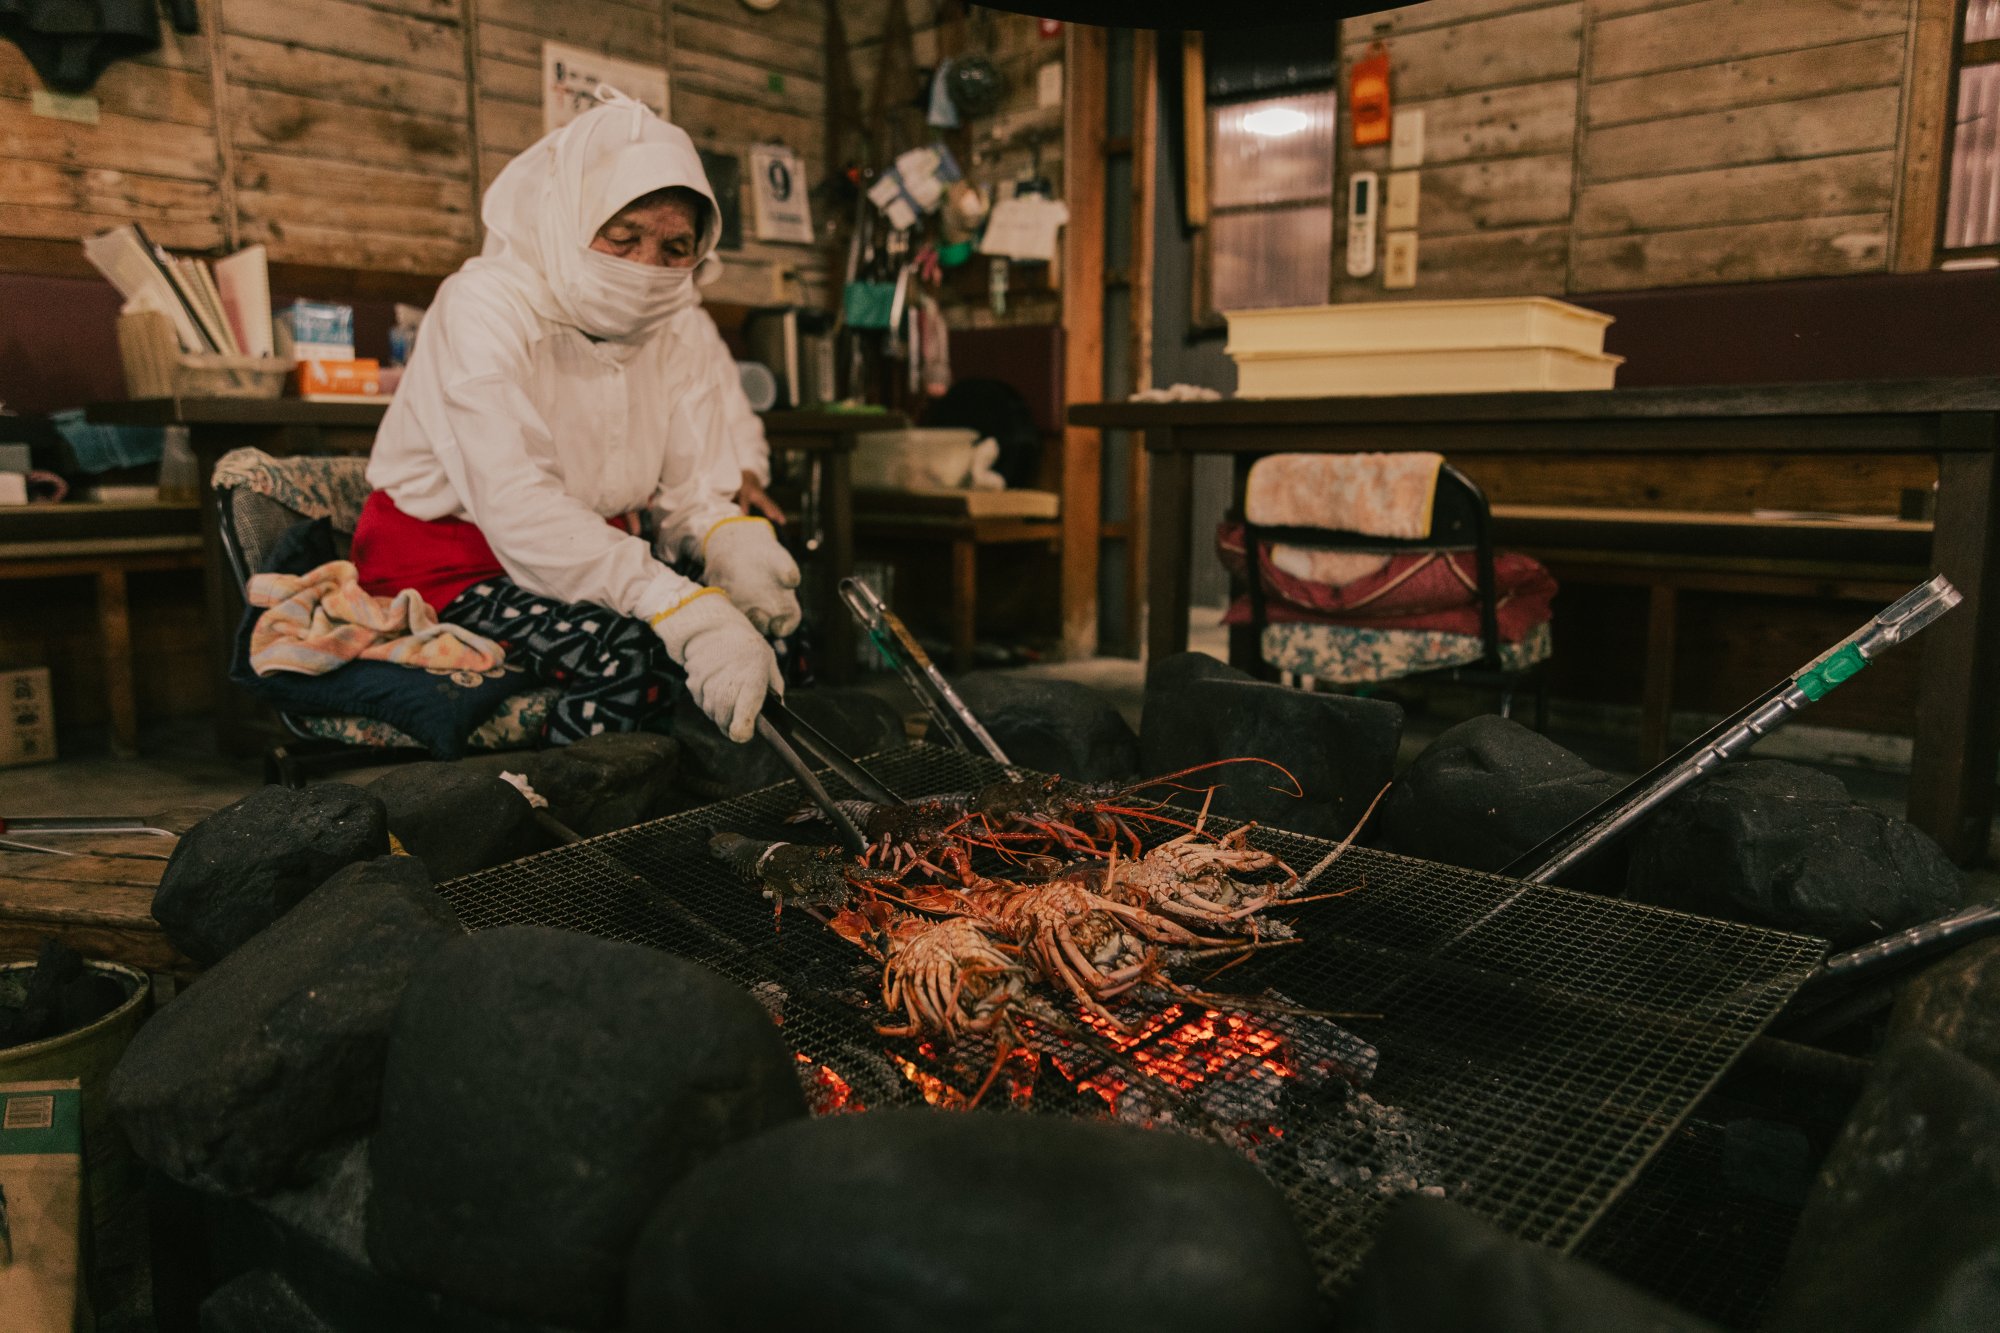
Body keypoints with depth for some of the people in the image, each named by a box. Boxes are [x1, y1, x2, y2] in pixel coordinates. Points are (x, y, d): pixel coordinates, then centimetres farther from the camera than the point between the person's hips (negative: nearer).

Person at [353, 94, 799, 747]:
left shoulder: (680, 325, 0)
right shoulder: (486, 303, -20)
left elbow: (694, 486, -6)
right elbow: (519, 508, -33)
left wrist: (733, 540, -32)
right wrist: (689, 614, -45)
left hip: (590, 551, 6)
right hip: (446, 559, -6)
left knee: (764, 630, -13)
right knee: (634, 656, -31)